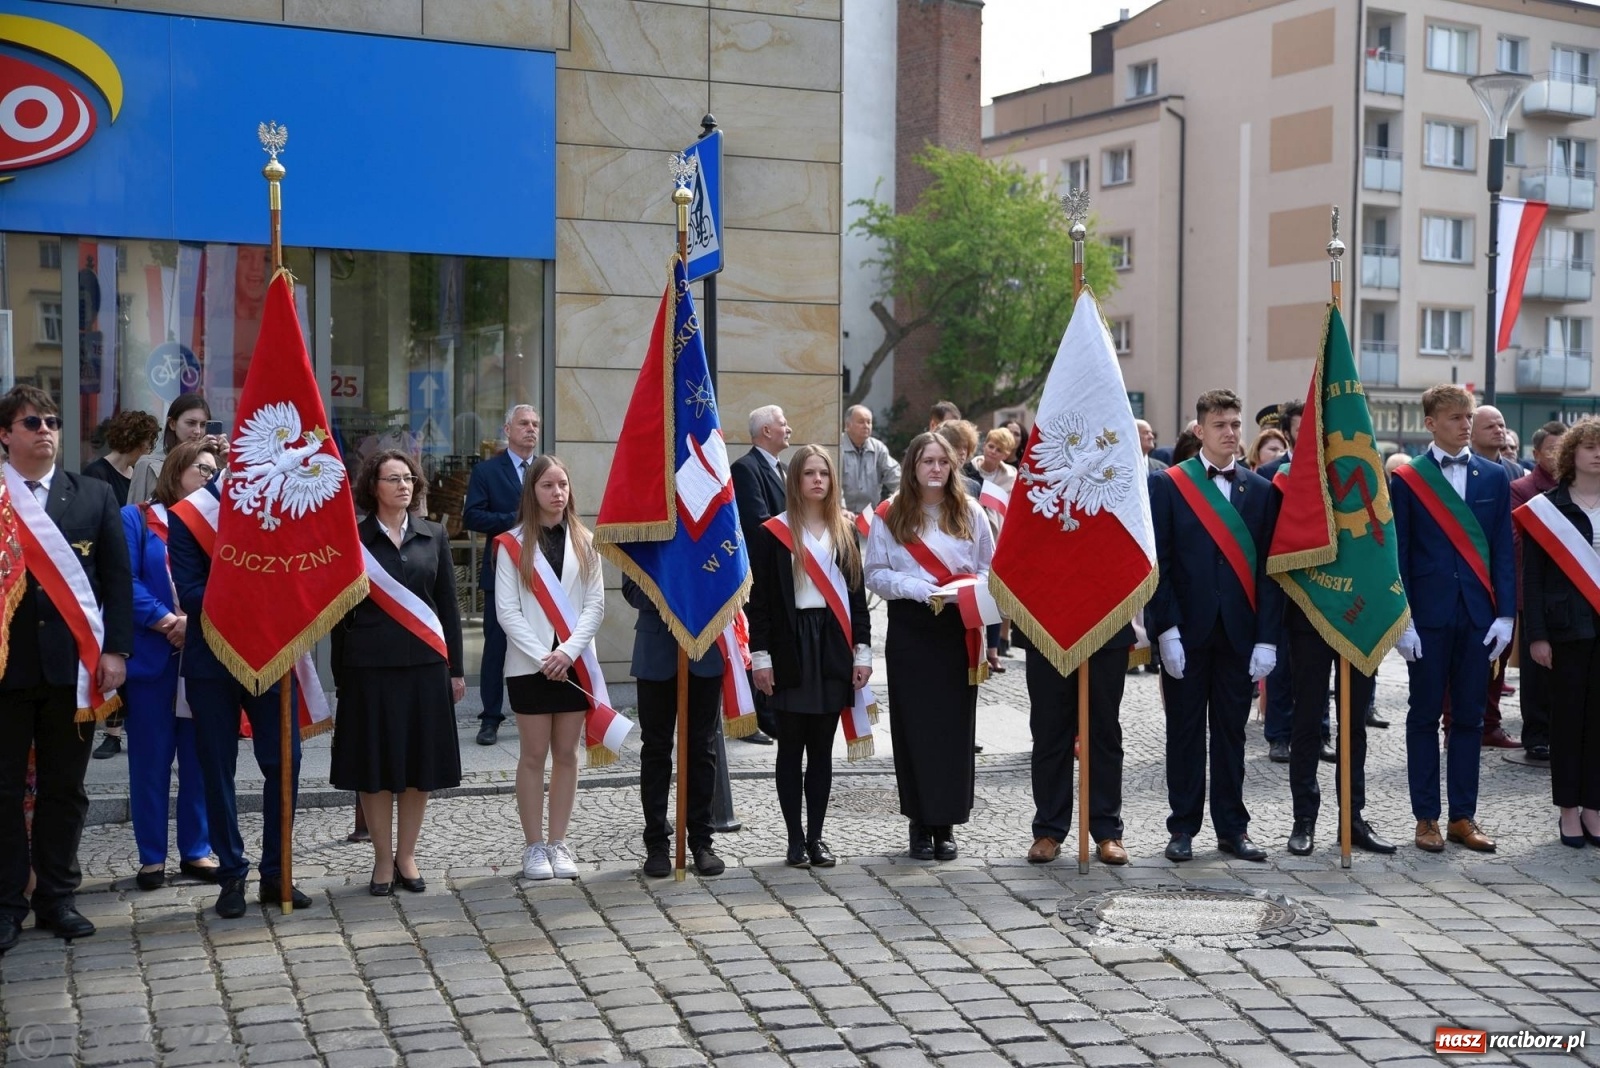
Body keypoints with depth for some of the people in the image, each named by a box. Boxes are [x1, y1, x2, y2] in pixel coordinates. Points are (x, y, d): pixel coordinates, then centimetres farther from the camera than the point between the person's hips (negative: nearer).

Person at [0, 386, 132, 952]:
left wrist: (115, 650, -3)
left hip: (71, 664, 2)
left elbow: (117, 578, 6)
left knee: (64, 787, 9)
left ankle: (57, 896, 20)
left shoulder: (94, 496, 8)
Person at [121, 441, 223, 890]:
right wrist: (166, 621, -18)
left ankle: (196, 850, 16)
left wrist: (196, 624, -13)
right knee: (150, 760, 2)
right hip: (152, 658, -3)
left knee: (200, 759, 6)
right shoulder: (135, 519, 1)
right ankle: (152, 856, 10)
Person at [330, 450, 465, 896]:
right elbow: (342, 611, 3)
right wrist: (341, 675, 0)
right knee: (375, 766, 2)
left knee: (420, 764, 6)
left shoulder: (433, 536, 9)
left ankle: (406, 856, 19)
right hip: (370, 667, -2)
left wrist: (456, 668, 6)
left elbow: (448, 605, 10)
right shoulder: (354, 540, 2)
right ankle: (383, 859, 15)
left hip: (425, 663, 2)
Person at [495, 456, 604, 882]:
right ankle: (534, 846, 8)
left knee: (566, 754, 6)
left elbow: (595, 605, 1)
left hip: (574, 663, 2)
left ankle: (559, 843, 13)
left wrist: (568, 651, -11)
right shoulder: (513, 544, 0)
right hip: (529, 665, -2)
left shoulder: (584, 542, 6)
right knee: (533, 755, 2)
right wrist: (542, 656, -13)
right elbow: (507, 610, -5)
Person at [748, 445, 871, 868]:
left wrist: (862, 650, 4)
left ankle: (816, 835, 14)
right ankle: (795, 837, 10)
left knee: (822, 748, 8)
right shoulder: (773, 533, -1)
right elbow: (759, 598, -3)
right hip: (790, 647, -3)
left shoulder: (844, 531, 10)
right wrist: (760, 655, -9)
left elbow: (856, 593, 10)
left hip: (834, 645, 3)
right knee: (791, 747, 3)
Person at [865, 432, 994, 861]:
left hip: (959, 629, 1)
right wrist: (915, 587, -14)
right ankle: (920, 823, 10)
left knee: (955, 725, 0)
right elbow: (875, 574, 2)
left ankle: (946, 824, 8)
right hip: (910, 629, -1)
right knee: (914, 725, 1)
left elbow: (991, 568, 9)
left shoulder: (969, 514, 8)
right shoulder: (891, 517, 4)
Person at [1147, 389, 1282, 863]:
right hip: (1186, 630, -2)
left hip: (1239, 632, 2)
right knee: (1185, 731, 6)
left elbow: (1269, 568, 4)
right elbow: (1158, 563, -4)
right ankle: (1183, 827, 15)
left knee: (1231, 731, 9)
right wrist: (1166, 629, -12)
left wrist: (1267, 638, -3)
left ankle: (1232, 828, 18)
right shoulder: (1167, 484, 0)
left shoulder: (1261, 490, 7)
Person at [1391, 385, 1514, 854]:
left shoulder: (1494, 477, 9)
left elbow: (1503, 550, 7)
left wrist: (1505, 614, -1)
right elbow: (1398, 555, -2)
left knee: (1469, 717, 7)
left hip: (1478, 615, 3)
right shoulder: (1406, 479, 0)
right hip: (1428, 615, -3)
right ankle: (1426, 817, 11)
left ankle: (1463, 816, 15)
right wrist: (1402, 620, -8)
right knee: (1425, 716, 4)